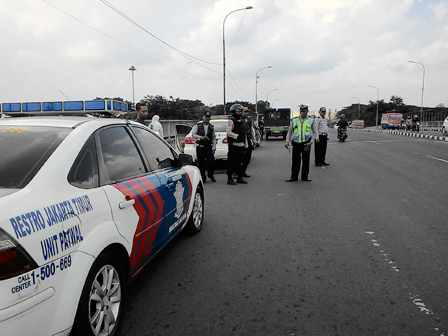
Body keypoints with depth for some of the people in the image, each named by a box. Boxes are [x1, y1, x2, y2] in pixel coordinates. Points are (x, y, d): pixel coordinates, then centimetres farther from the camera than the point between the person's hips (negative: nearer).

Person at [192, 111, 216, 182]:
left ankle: (211, 175, 18)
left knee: (211, 162, -3)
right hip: (200, 147, -1)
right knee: (201, 163, 0)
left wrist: (214, 147, 1)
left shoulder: (212, 127, 12)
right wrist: (200, 137, -19)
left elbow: (214, 138, 9)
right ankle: (203, 177, 11)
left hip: (209, 147, 2)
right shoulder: (198, 125, 6)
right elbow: (193, 134, -1)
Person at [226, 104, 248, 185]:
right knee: (232, 162, -5)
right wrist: (237, 136, -25)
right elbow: (228, 131, -17)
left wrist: (246, 145, 17)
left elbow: (244, 134, 21)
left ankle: (239, 178, 20)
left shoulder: (241, 121, 20)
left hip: (241, 145, 8)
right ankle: (230, 178, 1)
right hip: (233, 145, -8)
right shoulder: (231, 121, -5)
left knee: (240, 162, 12)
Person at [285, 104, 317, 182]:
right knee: (295, 161, 1)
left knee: (306, 161, 5)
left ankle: (305, 177, 17)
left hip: (306, 143, 0)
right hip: (296, 143, 0)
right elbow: (289, 131, 14)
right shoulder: (294, 120, 10)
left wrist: (310, 142, -5)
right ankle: (294, 177, 11)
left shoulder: (311, 120, 8)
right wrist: (287, 141, 2)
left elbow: (314, 132, 9)